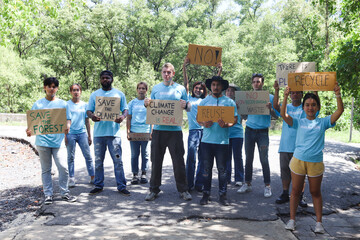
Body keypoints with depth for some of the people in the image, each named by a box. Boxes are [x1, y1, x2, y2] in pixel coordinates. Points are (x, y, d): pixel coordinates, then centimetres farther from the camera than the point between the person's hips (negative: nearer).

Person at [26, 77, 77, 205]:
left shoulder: (62, 103, 6)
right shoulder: (38, 104, 5)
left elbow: (68, 119, 5)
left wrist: (67, 127, -18)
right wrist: (29, 130, -15)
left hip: (57, 141, 0)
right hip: (42, 140, 0)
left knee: (63, 168, -5)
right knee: (46, 169, 9)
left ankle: (65, 193, 12)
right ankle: (48, 195, 18)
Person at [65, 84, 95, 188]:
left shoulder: (85, 105, 11)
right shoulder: (67, 105, 4)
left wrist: (89, 136, 14)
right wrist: (65, 135, -4)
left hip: (82, 133, 2)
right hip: (70, 133, -2)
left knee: (88, 156, 0)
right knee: (71, 157, 3)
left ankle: (93, 177, 6)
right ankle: (71, 179, 10)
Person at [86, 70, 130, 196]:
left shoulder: (119, 94, 9)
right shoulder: (94, 94, 13)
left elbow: (125, 109, 8)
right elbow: (89, 110, 10)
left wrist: (122, 116, -15)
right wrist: (92, 116, -14)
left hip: (114, 132, -2)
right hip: (98, 132, 2)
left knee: (118, 160, -3)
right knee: (98, 161, 8)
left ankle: (121, 186, 5)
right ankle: (98, 185, 19)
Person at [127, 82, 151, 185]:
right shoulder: (132, 103, 10)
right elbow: (128, 118, 10)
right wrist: (128, 132, 0)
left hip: (146, 132, -1)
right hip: (134, 132, 1)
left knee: (145, 154, 2)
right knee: (134, 154, 3)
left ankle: (144, 174, 11)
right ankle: (135, 175, 9)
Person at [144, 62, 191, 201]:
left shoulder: (180, 89, 7)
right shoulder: (155, 88, 11)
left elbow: (187, 107, 10)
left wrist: (185, 105, -13)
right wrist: (147, 104, -7)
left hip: (175, 129, -1)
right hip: (158, 129, 2)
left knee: (179, 161, 1)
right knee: (156, 161, 6)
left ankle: (183, 190, 13)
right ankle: (154, 190, 17)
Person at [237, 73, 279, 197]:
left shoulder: (270, 97, 2)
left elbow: (276, 115, 0)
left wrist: (270, 108, -19)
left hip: (263, 131, -3)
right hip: (249, 130, 3)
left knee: (264, 159, -3)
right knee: (248, 158, 7)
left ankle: (267, 186, 7)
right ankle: (247, 184, 15)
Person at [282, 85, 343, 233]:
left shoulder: (322, 122, 4)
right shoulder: (299, 122, 4)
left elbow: (340, 111, -6)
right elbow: (283, 114, -10)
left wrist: (338, 95, -18)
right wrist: (285, 97, -20)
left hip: (316, 163, 0)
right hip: (298, 160, 0)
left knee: (315, 192, 12)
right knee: (295, 191, 9)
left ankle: (319, 222, 22)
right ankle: (292, 220, 21)